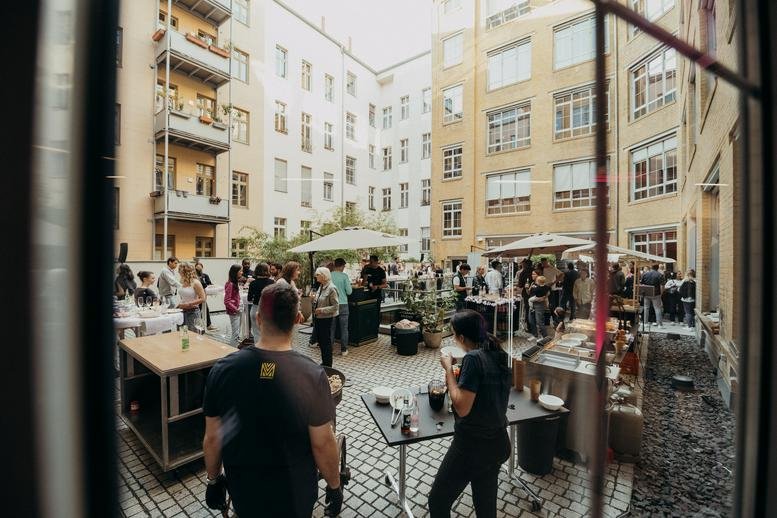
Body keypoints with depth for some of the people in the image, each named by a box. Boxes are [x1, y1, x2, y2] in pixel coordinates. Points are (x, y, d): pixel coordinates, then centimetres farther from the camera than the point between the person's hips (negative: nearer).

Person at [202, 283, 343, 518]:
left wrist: (214, 480, 10)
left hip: (243, 491, 2)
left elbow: (212, 438, -8)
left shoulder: (223, 369, -19)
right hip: (295, 493, -2)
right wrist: (335, 486, 0)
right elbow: (323, 444, -17)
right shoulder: (312, 375, -26)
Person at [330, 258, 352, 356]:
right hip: (343, 304, -2)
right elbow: (349, 292, -8)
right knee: (344, 328, 7)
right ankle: (344, 350, 13)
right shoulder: (344, 276, -9)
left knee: (331, 328, 12)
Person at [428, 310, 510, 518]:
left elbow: (462, 408, -25)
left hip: (472, 445, -8)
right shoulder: (500, 355, -1)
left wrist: (448, 368, -19)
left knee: (438, 501, 13)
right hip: (499, 443, 8)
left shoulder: (473, 358, -24)